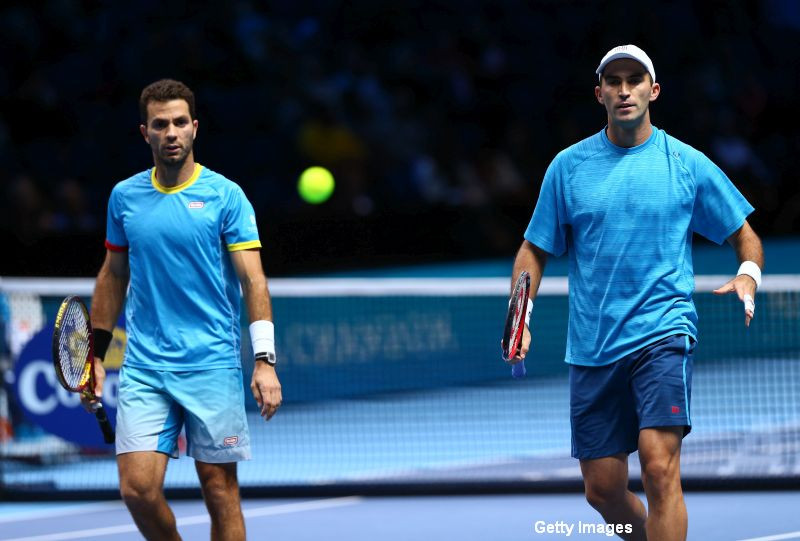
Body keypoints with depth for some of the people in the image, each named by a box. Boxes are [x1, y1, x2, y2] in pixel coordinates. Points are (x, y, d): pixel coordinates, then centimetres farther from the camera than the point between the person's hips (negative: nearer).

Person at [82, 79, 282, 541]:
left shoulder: (224, 195, -3)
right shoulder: (125, 196, 8)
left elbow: (253, 280, -7)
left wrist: (265, 361, -17)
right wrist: (97, 353, 15)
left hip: (212, 367, -2)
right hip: (144, 368, 3)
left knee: (220, 490, 1)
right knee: (138, 487, -8)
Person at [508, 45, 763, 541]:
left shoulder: (688, 164, 3)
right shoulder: (568, 166, 7)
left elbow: (745, 236, 11)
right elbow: (535, 250, 13)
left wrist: (748, 275, -11)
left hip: (663, 330, -3)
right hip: (592, 346, 3)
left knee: (660, 465, -21)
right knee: (603, 488, 5)